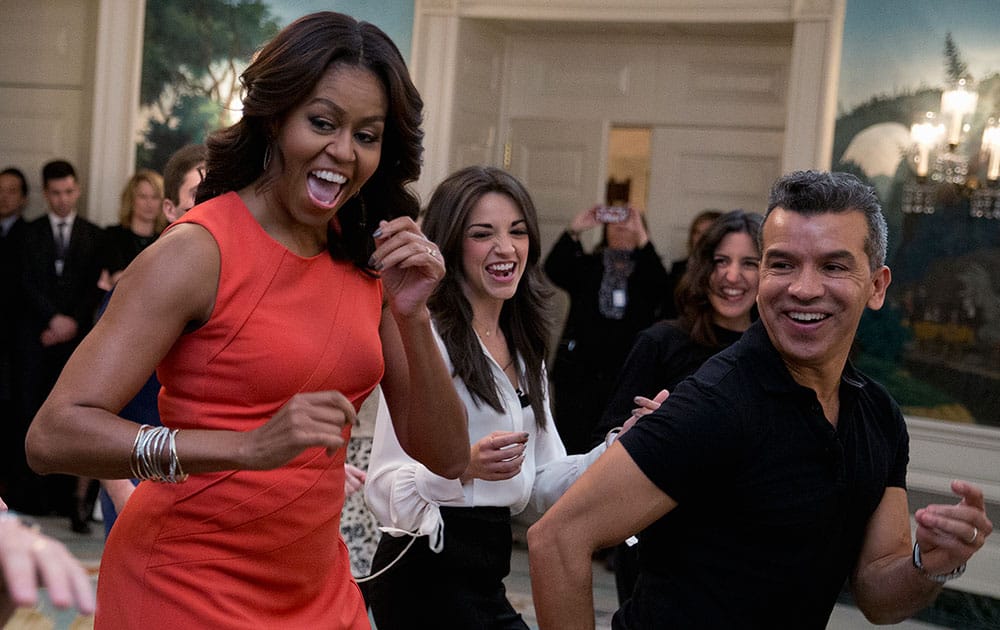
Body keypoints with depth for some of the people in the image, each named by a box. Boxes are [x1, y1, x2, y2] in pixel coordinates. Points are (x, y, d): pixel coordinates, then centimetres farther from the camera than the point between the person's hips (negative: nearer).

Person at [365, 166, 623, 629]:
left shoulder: (523, 349, 13)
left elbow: (541, 483, 15)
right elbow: (384, 491, -17)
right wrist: (464, 466, -32)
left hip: (484, 577, 8)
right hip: (428, 577, -8)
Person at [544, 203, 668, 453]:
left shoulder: (644, 270, 7)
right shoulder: (586, 266, 8)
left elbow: (659, 282, -16)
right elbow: (554, 270, -9)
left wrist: (641, 236, -23)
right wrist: (574, 230, -19)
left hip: (627, 375, 0)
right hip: (579, 370, 1)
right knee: (574, 442, 1)